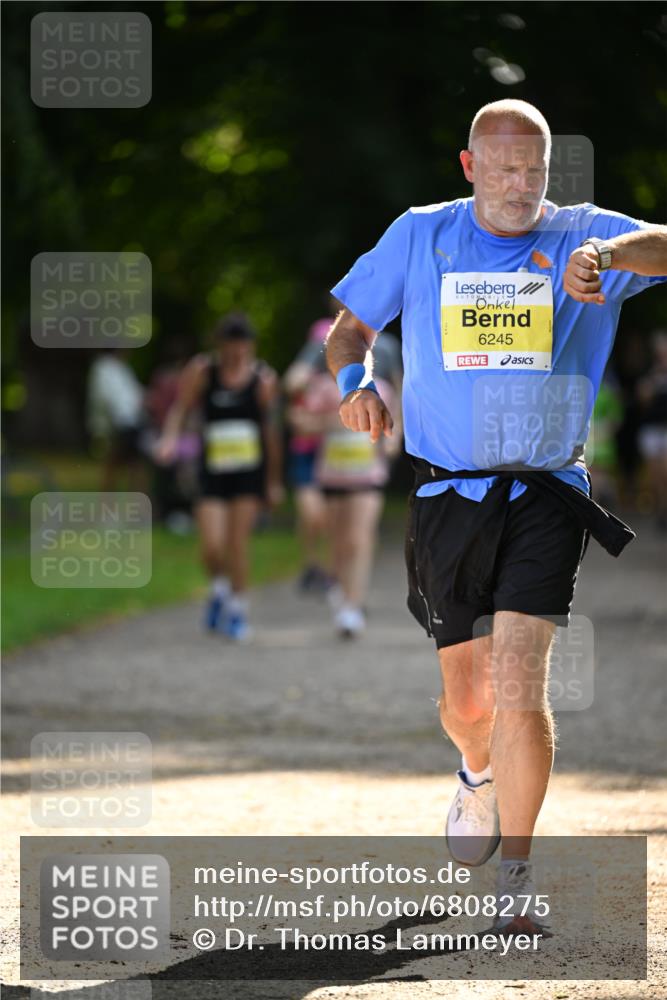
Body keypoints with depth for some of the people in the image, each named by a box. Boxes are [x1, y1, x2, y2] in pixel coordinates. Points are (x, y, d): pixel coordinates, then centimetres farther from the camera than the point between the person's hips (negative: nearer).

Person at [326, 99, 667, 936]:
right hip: (446, 496, 2)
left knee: (519, 685, -16)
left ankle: (516, 876, -6)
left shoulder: (581, 237, 0)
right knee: (466, 698, 9)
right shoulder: (420, 237, 6)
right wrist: (354, 381, -6)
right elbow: (351, 324, 16)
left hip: (545, 498, -2)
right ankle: (479, 774, 46)